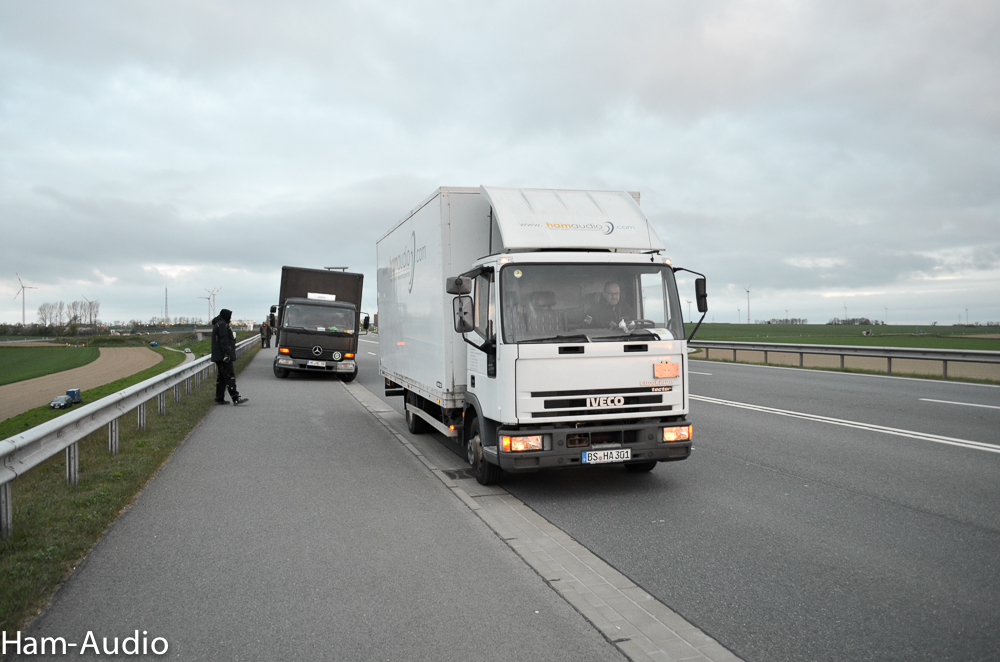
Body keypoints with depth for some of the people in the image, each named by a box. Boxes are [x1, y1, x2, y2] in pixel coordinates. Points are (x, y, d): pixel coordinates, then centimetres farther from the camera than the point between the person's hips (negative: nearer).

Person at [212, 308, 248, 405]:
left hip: (219, 357, 11)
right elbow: (224, 340, -20)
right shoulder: (222, 325, -11)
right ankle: (236, 398, -16)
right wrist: (226, 354, -23)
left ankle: (219, 399, 14)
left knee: (221, 377, 12)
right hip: (223, 356, -11)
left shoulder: (217, 324, 22)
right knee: (230, 376, -13)